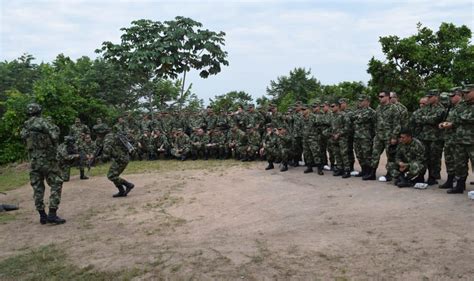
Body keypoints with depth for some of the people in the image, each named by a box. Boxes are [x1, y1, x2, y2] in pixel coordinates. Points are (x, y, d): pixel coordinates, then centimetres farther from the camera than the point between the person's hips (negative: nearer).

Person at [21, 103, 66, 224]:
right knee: (56, 185, 1)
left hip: (33, 161, 5)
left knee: (37, 188, 11)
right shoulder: (44, 123, -9)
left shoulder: (25, 127, 5)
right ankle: (52, 214, -8)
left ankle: (42, 216, 14)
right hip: (47, 159, -5)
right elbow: (55, 137, -15)